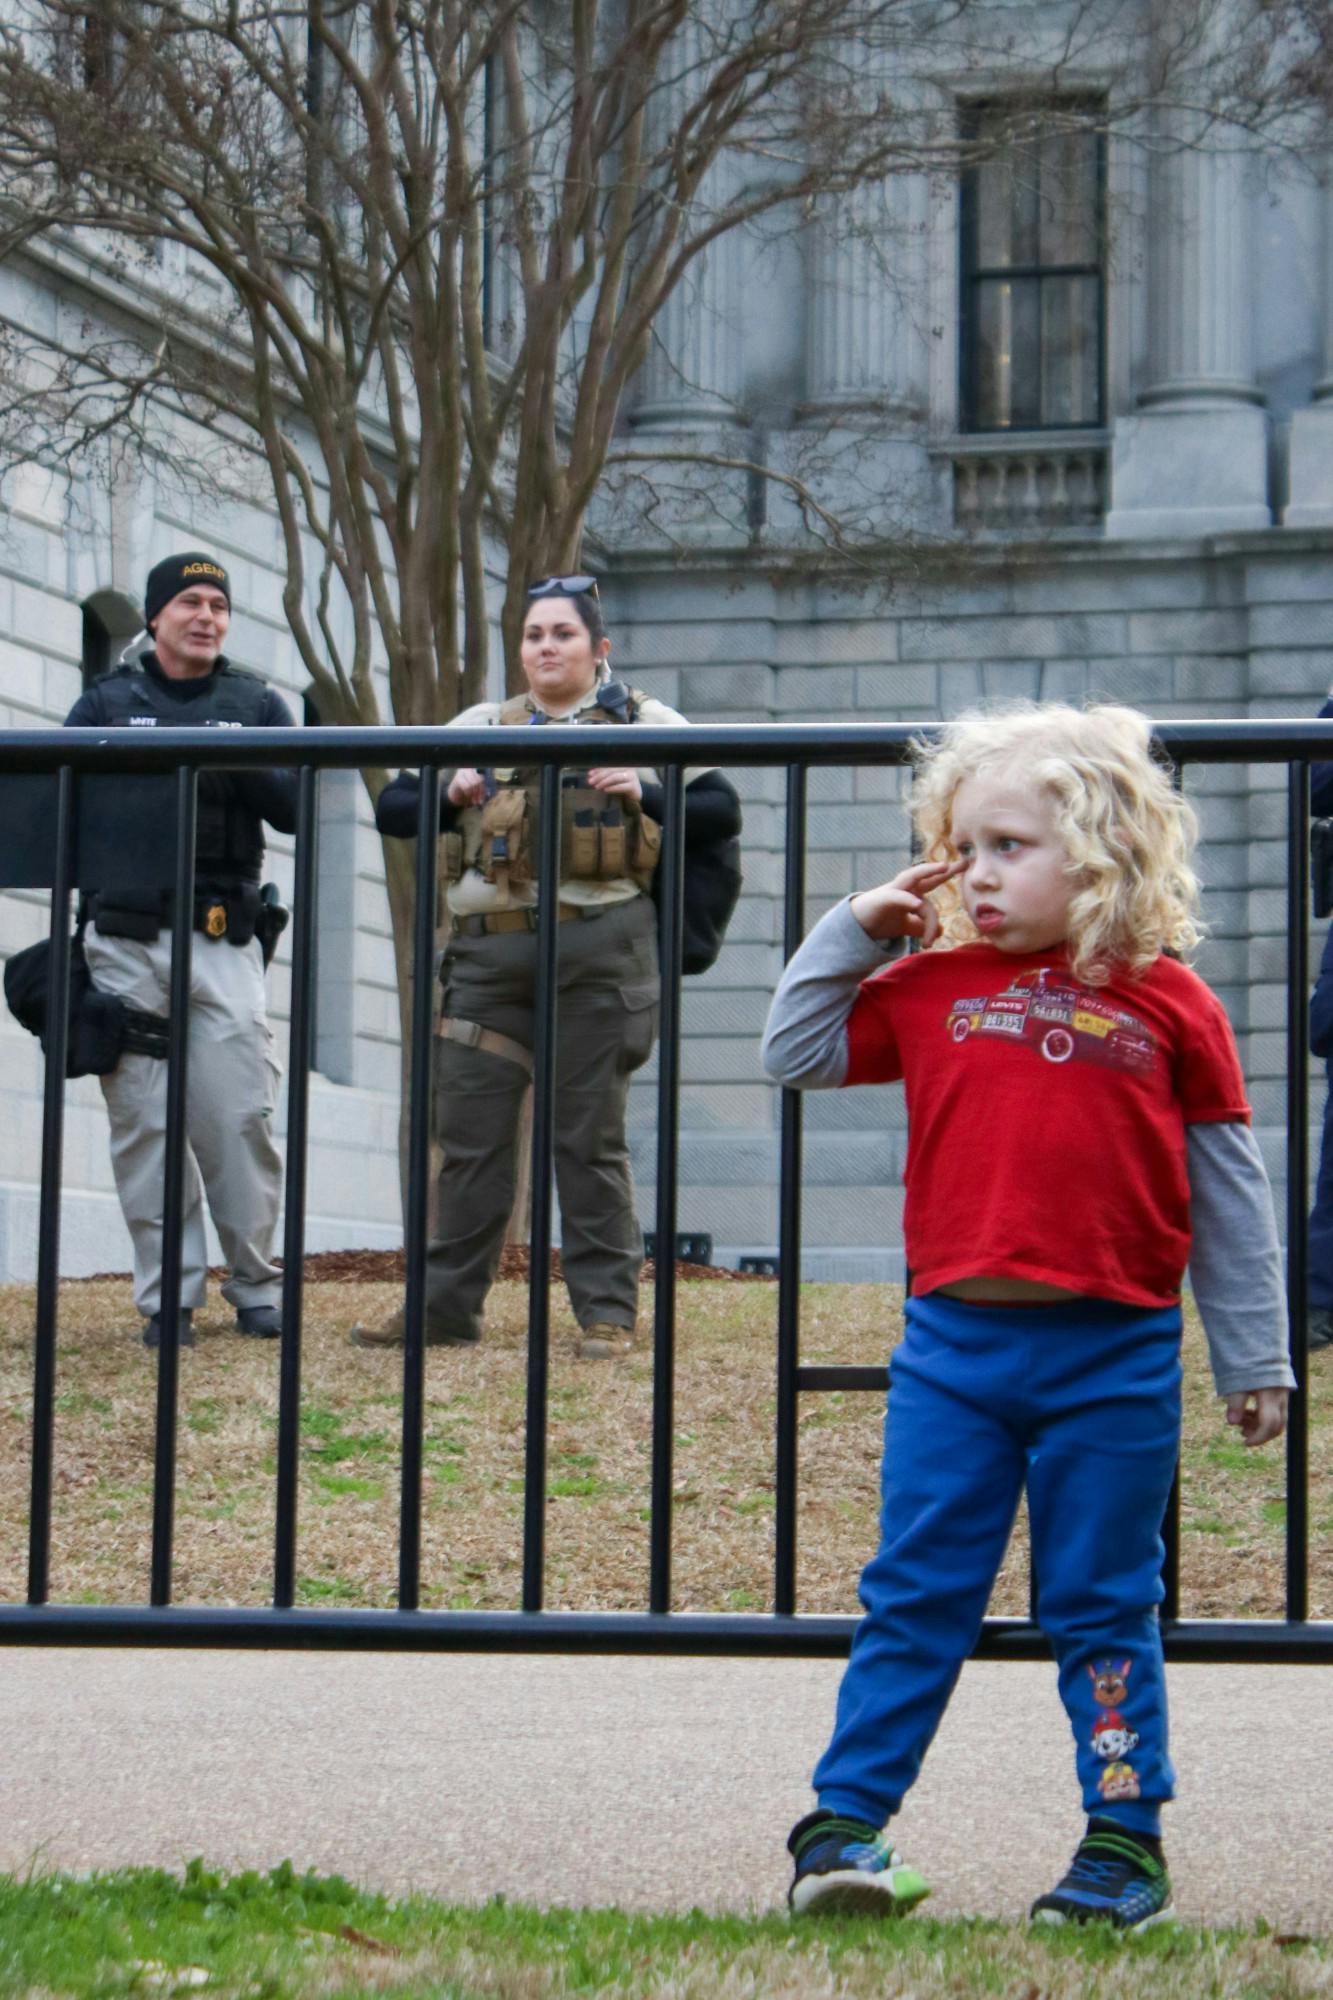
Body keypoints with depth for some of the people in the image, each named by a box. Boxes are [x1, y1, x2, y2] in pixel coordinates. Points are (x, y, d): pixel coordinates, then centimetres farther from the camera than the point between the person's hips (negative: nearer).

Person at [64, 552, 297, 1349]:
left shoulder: (257, 706, 13)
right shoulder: (107, 703, 13)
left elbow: (298, 807, 4)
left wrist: (233, 763, -12)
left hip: (223, 943, 0)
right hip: (126, 943, 0)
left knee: (240, 1116, -7)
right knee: (144, 1122, -2)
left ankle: (258, 1285, 4)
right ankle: (170, 1297, 3)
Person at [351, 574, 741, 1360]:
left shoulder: (644, 724, 9)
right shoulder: (482, 726, 17)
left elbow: (723, 812, 1)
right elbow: (391, 810, 13)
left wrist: (647, 794, -14)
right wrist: (451, 796, -6)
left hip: (597, 949, -3)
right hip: (491, 950, 3)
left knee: (591, 1135, -1)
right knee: (470, 1131, 3)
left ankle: (608, 1310, 4)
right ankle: (447, 1304, 10)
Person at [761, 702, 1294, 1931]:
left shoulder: (1166, 1004, -1)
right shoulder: (932, 988, 5)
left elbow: (1227, 1188, 4)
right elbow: (796, 1055, 12)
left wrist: (1255, 1356, 6)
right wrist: (853, 930, 2)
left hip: (1115, 1359, -2)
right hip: (954, 1345, 2)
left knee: (1103, 1606, 8)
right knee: (915, 1596, 6)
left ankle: (1127, 1839, 17)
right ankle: (845, 1821, 11)